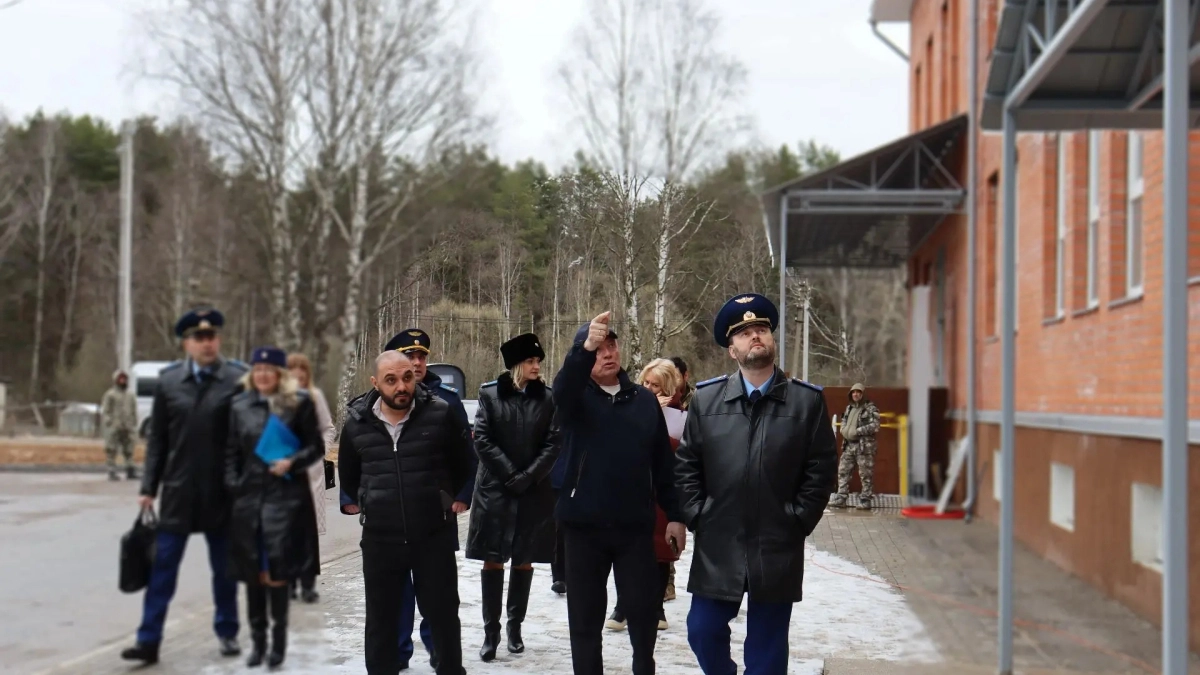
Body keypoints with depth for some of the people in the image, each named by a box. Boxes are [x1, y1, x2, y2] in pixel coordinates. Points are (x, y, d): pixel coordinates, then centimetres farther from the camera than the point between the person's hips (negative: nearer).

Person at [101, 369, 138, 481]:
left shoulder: (131, 396, 16)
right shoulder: (110, 395, -2)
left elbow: (134, 412, 19)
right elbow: (105, 411, -5)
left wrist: (134, 426, 12)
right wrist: (108, 423, -14)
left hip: (127, 428, 5)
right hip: (114, 428, -5)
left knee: (128, 450, 7)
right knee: (112, 451, -5)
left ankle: (130, 471, 12)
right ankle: (112, 472, -2)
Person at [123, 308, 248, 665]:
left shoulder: (238, 379, -5)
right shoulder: (168, 380, 3)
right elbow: (157, 439, 6)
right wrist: (149, 487, 2)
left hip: (221, 492, -2)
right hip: (178, 490, 2)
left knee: (224, 568, 11)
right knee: (162, 567, 2)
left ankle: (227, 633, 24)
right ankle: (149, 640, 7)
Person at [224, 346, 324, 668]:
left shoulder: (299, 403, 0)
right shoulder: (239, 405, 9)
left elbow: (316, 447, 3)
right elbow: (231, 452, 10)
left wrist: (292, 462, -13)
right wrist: (232, 486, 0)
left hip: (286, 498, -3)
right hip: (248, 497, 3)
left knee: (277, 571, -6)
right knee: (252, 572, 8)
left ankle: (278, 638, 8)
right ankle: (257, 639, 19)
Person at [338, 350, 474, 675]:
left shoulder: (440, 414, -9)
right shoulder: (357, 422, -4)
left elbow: (462, 464, 7)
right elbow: (348, 475, 15)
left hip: (434, 535, -1)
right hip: (379, 538, 1)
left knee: (442, 613, 11)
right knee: (381, 619, 13)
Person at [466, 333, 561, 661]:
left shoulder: (548, 398, 3)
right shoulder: (489, 394, 2)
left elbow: (553, 444, -1)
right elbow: (482, 440, -3)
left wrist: (528, 477, -12)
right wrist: (511, 474, -11)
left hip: (535, 493, 1)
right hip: (495, 490, -1)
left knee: (524, 561, 7)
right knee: (493, 561, -1)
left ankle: (515, 626, 18)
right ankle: (491, 631, 4)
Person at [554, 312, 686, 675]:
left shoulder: (645, 399, 6)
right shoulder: (576, 397, -2)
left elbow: (663, 462, 9)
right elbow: (563, 386, -28)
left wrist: (674, 515, 6)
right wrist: (585, 348, -46)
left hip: (635, 524, 2)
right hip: (584, 524, -1)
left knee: (643, 609, 9)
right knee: (586, 615, 7)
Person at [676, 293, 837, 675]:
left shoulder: (807, 400, 1)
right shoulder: (705, 398, 4)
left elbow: (820, 470, -1)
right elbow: (687, 465, 6)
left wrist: (796, 522, -6)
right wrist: (697, 515, -1)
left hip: (778, 549, -1)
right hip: (717, 545, 1)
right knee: (703, 631, 5)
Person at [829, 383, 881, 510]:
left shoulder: (870, 408, -6)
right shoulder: (849, 407, 16)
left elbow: (875, 426, -14)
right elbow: (844, 420, 28)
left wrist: (857, 431, -17)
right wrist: (844, 429, 4)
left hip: (864, 445, -7)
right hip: (849, 445, 7)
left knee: (866, 474, -3)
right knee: (843, 471, 6)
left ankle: (865, 500, 3)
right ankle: (840, 498, 12)